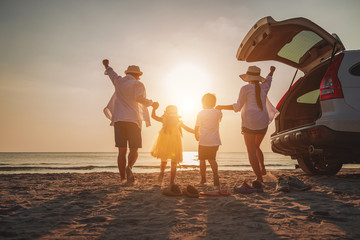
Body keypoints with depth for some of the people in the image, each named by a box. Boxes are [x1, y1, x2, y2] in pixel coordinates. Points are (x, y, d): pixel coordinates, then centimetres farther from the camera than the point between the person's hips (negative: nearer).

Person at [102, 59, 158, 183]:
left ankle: (123, 178, -1)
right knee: (134, 150, 1)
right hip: (133, 120, -4)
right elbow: (139, 98, -15)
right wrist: (151, 103, 2)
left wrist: (106, 66, 57)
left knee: (122, 151, 4)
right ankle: (129, 167, -29)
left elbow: (111, 73, 36)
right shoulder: (138, 84, 3)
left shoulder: (119, 81, 16)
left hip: (119, 120, 4)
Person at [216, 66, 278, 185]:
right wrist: (271, 72, 55)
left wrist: (222, 107, 6)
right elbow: (268, 80, 33)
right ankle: (262, 168, 10)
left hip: (249, 123, -5)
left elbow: (238, 106, -6)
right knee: (256, 147, 25)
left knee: (251, 152, -1)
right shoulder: (264, 87, 9)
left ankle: (259, 177, -7)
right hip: (263, 123, 5)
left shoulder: (246, 88, -5)